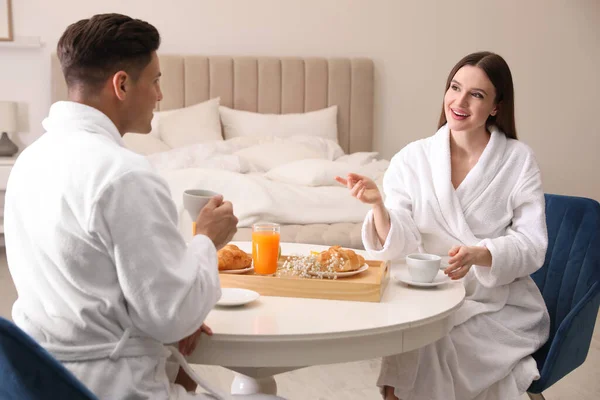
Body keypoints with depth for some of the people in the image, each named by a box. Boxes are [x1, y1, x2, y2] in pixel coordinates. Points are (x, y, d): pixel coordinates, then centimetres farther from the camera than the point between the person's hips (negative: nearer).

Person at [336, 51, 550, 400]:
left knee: (425, 341, -25)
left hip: (501, 306, -1)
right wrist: (378, 205, -26)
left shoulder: (519, 160, -2)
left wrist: (478, 255, -27)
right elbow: (401, 247, -6)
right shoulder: (412, 159, 0)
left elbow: (532, 245, -7)